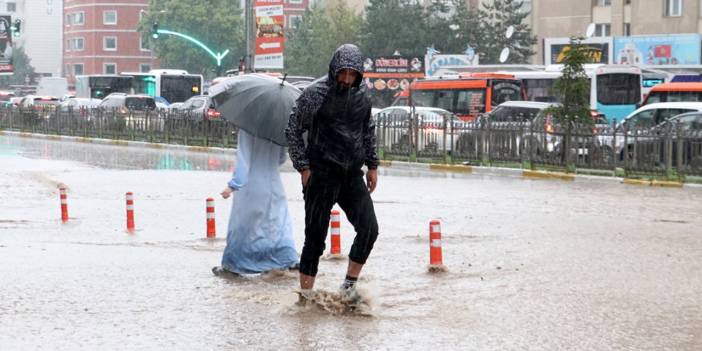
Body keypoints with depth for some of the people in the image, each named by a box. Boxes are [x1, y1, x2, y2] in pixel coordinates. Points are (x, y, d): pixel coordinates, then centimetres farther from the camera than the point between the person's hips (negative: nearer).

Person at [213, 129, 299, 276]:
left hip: (251, 186, -4)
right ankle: (290, 260, 9)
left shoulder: (247, 130, -13)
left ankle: (232, 265, 11)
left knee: (241, 225, 5)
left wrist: (233, 185, -16)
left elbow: (243, 159, -17)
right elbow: (282, 158, 10)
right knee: (280, 222, 14)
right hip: (274, 186, 4)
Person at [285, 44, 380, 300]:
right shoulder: (316, 92, -9)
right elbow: (293, 130, -3)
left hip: (352, 174, 5)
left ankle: (350, 285, 13)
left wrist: (372, 166, 16)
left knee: (369, 229, -3)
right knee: (315, 237, -2)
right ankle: (306, 295, 6)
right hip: (322, 174, -5)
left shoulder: (362, 94, 7)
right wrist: (303, 167, -8)